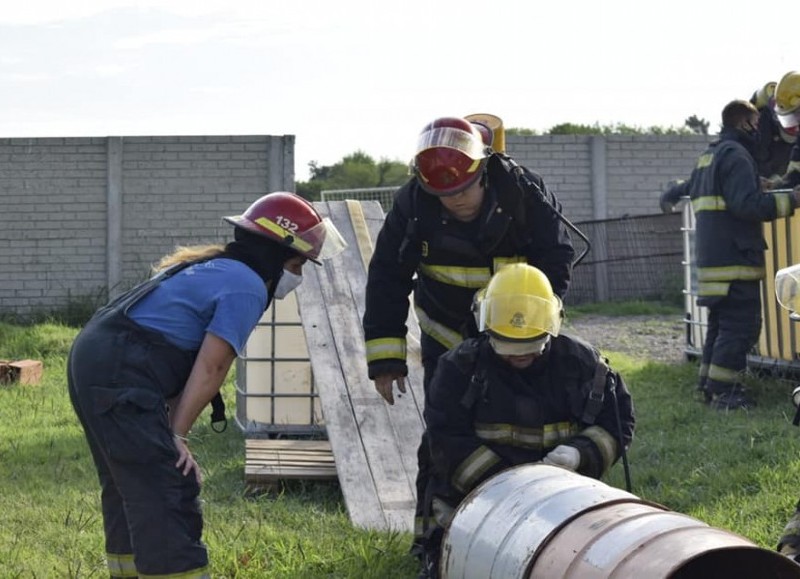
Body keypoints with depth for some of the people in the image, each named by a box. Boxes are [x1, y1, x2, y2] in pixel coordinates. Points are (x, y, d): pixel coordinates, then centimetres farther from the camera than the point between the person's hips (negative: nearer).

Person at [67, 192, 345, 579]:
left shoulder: (211, 267, 23)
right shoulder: (248, 286, -7)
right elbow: (211, 367, -12)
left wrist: (168, 430, 12)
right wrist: (176, 436, -9)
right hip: (122, 376, -10)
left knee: (128, 489, 21)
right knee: (165, 499, -10)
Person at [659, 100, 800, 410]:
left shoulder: (708, 156, 20)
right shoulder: (736, 155, -11)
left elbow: (686, 188, 38)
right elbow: (748, 204, -23)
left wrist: (669, 196, 59)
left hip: (711, 257, 10)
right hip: (735, 255, -10)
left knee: (721, 321, 17)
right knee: (740, 324, -9)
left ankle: (709, 384, 20)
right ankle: (724, 390, -10)